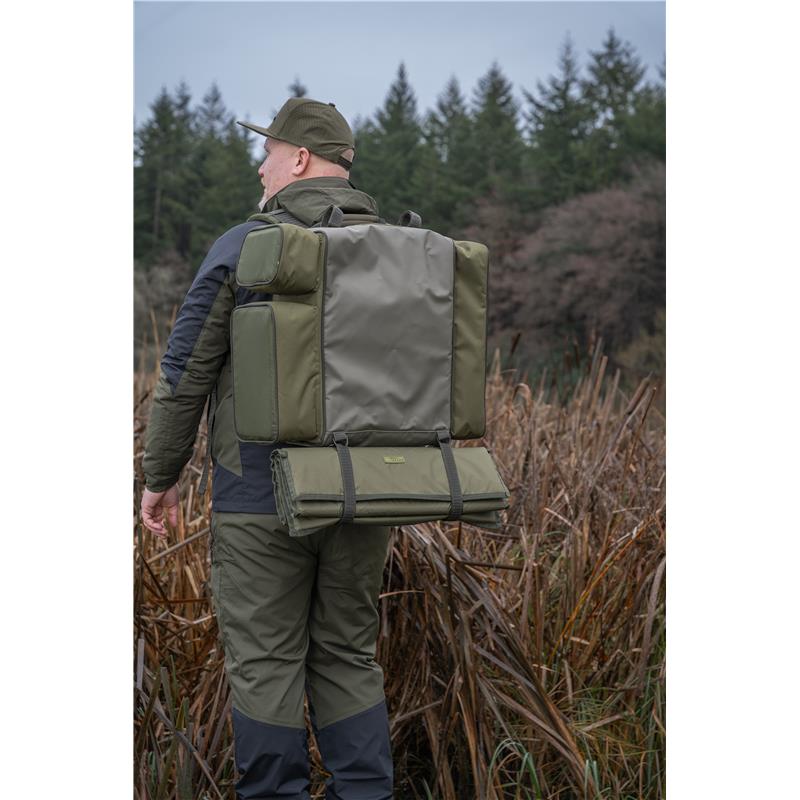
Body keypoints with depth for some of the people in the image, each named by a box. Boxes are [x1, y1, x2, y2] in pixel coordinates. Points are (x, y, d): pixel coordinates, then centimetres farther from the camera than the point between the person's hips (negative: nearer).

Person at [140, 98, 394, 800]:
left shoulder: (245, 248, -8)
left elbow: (186, 373, -6)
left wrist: (160, 475, 5)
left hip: (261, 498, -5)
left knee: (267, 663, 4)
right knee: (349, 655, 15)